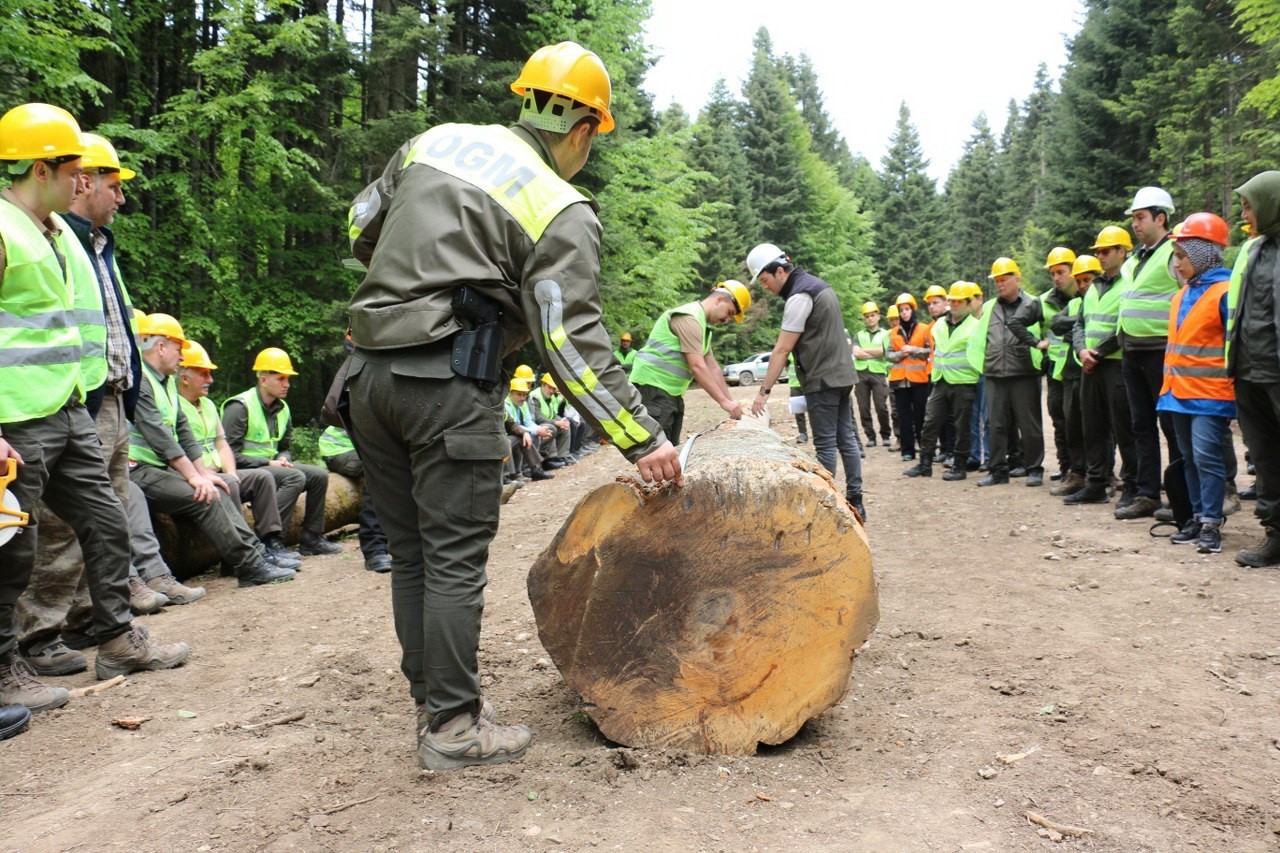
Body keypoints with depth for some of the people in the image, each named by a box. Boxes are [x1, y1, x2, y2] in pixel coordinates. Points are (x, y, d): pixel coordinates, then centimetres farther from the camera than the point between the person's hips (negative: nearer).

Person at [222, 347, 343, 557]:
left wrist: (283, 459, -2)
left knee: (319, 475, -4)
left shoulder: (282, 408, 12)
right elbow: (229, 454, -18)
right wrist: (268, 463, -19)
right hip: (245, 470, -8)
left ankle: (311, 538, 3)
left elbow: (284, 447, 23)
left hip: (271, 465, 8)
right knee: (295, 477, -29)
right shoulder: (240, 407, -13)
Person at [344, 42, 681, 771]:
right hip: (447, 385, -7)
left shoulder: (435, 142, 12)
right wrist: (642, 441, -11)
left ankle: (432, 698, 27)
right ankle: (452, 728, 11)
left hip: (371, 372, 7)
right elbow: (573, 343, -13)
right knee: (455, 559, 2)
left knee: (411, 550, 15)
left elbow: (362, 231, 20)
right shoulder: (563, 213, -5)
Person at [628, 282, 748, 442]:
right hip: (653, 387, -11)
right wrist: (724, 401, -19)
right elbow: (697, 367, -21)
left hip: (670, 391, 11)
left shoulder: (703, 325, 18)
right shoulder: (689, 317, -15)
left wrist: (730, 401, 9)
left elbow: (713, 369, 17)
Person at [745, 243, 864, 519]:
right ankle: (855, 501, 13)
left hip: (822, 380, -9)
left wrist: (764, 390, -16)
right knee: (847, 438, 9)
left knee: (826, 443, -4)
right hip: (842, 375, 9)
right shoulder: (818, 285, 15)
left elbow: (782, 349, -18)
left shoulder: (799, 297, -16)